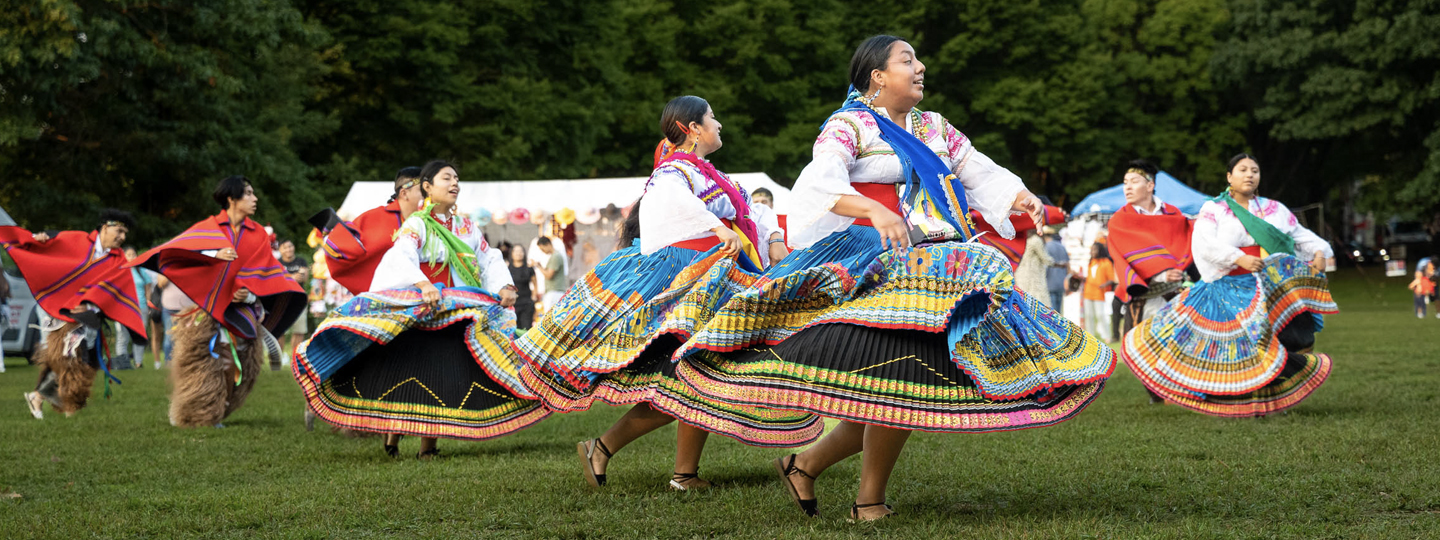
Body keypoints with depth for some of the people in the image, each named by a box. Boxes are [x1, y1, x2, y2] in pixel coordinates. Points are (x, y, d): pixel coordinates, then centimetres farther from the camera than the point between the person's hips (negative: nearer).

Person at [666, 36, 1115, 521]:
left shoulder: (935, 130, 20)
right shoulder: (849, 126, -2)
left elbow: (983, 174, 21)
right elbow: (820, 182, -19)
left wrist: (1021, 199, -1)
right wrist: (875, 211, -36)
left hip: (940, 270, 7)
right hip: (876, 267, -7)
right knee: (899, 380, -17)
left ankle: (806, 464, 16)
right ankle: (870, 501, -1)